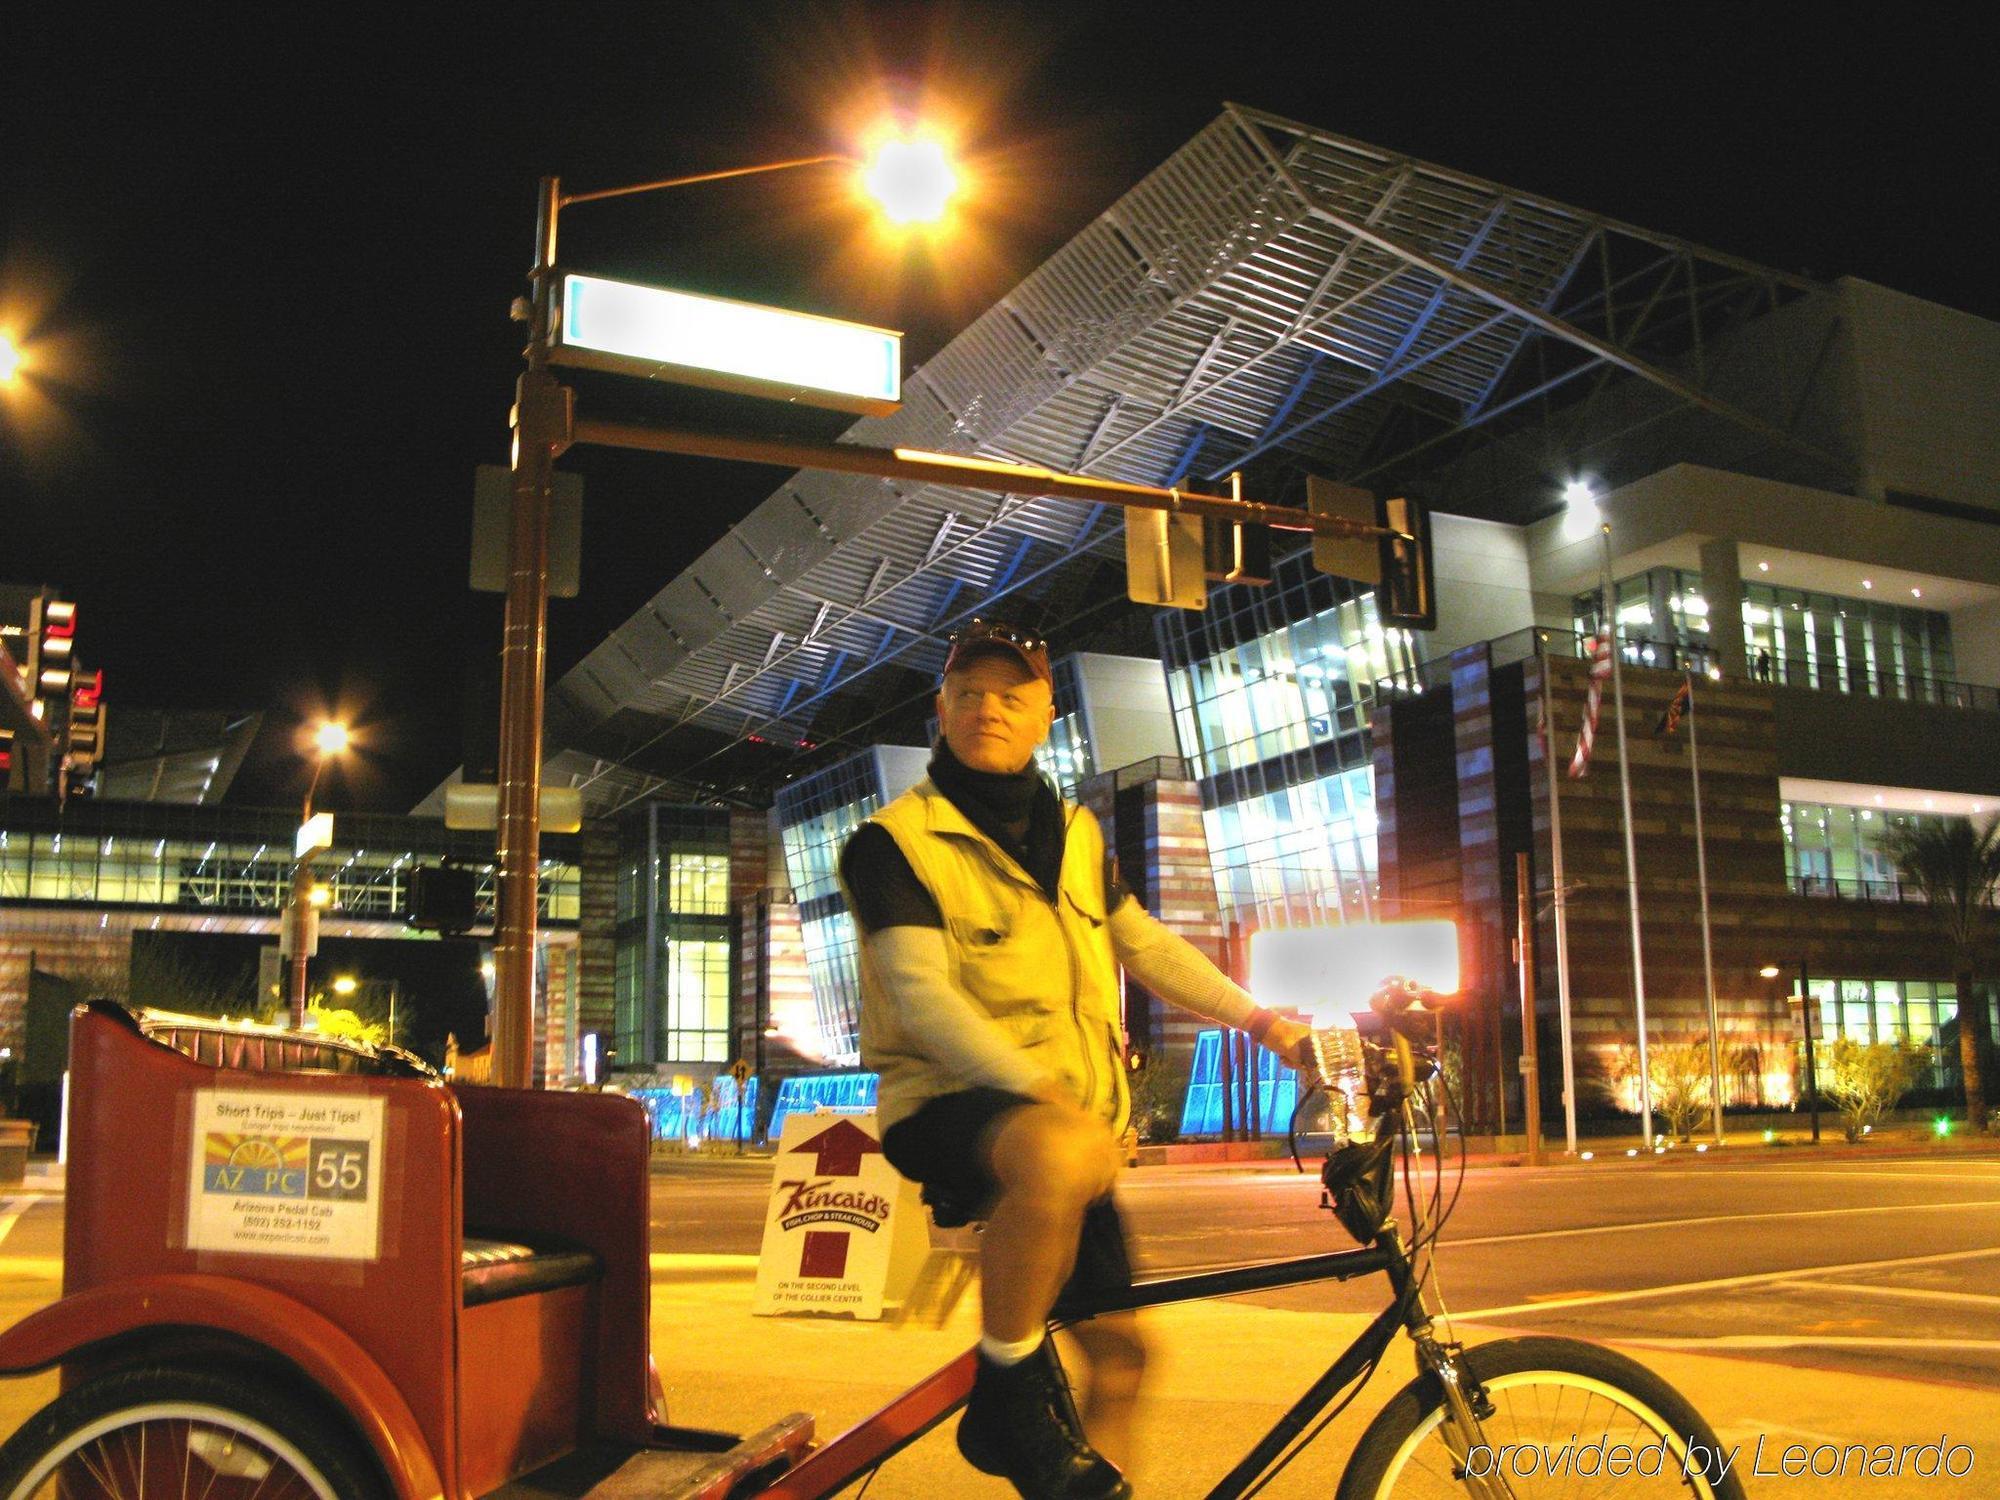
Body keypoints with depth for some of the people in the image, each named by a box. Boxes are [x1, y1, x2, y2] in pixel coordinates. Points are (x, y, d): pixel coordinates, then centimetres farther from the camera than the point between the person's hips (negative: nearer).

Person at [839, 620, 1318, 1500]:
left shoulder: (1074, 834, 14)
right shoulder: (895, 841, -7)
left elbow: (1147, 947, 20)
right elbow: (924, 998, -19)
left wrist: (1263, 1022, 9)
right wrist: (1047, 1092, -30)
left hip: (1072, 1116, 7)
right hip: (948, 1108, -7)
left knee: (1118, 1354, 5)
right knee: (1065, 1156, -39)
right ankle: (1008, 1394, -20)